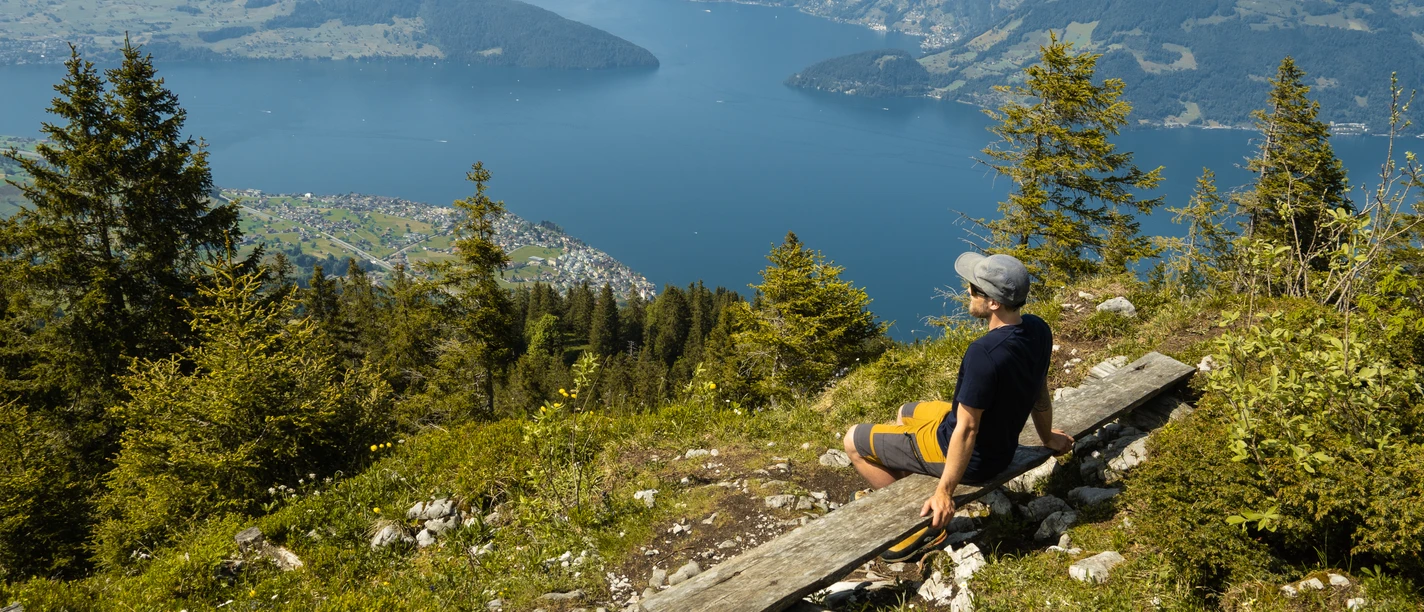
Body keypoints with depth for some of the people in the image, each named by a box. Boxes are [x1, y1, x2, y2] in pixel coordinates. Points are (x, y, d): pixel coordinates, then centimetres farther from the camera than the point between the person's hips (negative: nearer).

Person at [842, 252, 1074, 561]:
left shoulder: (983, 354, -36)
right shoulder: (1038, 329, -10)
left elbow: (967, 431, -29)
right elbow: (1040, 393, 6)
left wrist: (944, 493, -19)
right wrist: (1048, 438, 24)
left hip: (971, 457, -9)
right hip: (1001, 444, 9)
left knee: (854, 441, 4)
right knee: (906, 413, 31)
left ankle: (923, 525, 10)